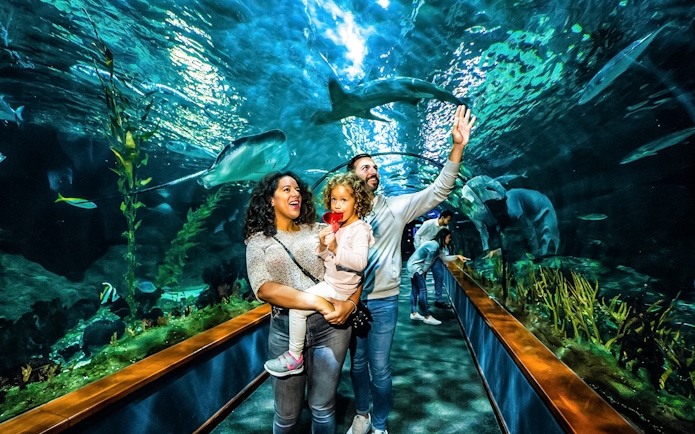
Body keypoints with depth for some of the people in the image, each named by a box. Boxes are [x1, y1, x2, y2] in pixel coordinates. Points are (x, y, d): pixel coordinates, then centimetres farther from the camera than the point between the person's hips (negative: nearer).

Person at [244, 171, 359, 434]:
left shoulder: (319, 231, 6)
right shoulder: (259, 241, 1)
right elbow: (263, 288, -14)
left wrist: (350, 303, -16)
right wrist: (320, 303, -23)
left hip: (331, 326, 1)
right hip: (286, 330, -1)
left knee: (322, 407, 13)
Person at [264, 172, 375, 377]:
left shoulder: (359, 230, -17)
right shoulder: (337, 227, 7)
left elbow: (360, 262, -29)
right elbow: (326, 258, 12)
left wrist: (335, 249, -37)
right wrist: (322, 246, -9)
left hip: (339, 289, -9)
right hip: (329, 282, 9)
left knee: (297, 307, -14)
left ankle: (295, 357, 2)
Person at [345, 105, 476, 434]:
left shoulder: (396, 206, -4)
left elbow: (437, 192, -12)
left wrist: (457, 147, -24)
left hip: (383, 301, -1)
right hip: (352, 300, 2)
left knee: (379, 367, 8)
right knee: (357, 363, 19)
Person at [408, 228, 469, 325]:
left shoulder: (438, 245, 11)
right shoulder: (434, 245, -21)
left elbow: (444, 257, 17)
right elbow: (428, 261, -16)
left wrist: (457, 256, 12)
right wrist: (423, 272, -3)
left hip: (412, 266, 11)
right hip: (415, 267, -11)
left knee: (415, 289, 14)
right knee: (423, 290, -6)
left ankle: (413, 313, 21)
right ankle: (427, 317, 0)